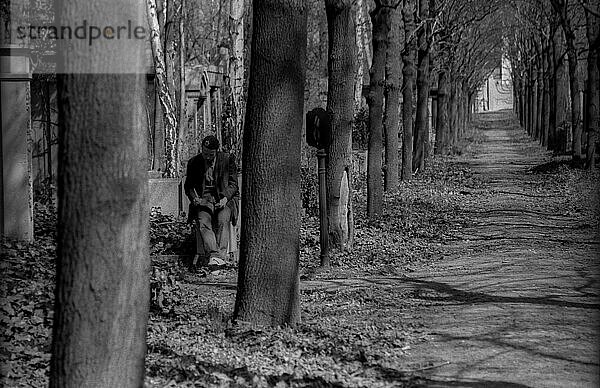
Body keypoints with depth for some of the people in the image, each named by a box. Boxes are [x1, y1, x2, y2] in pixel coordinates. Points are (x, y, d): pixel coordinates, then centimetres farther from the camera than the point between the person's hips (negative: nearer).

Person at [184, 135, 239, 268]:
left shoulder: (228, 159, 1)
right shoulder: (194, 163, 5)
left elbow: (233, 184, 3)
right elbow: (188, 186, 13)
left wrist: (225, 197, -16)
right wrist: (194, 198, -8)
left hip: (224, 197, -1)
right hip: (204, 199, 1)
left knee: (222, 220, -31)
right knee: (203, 222, -28)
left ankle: (220, 256, -37)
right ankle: (213, 255, -41)